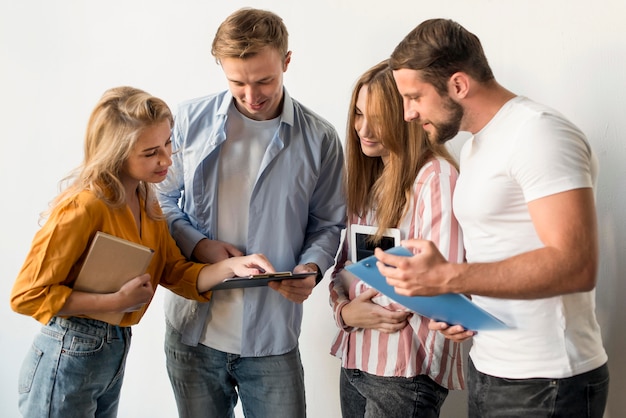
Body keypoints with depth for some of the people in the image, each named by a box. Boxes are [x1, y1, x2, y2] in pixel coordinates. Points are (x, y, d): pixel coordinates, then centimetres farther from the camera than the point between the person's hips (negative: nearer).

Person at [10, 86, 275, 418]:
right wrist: (119, 301, -21)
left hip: (115, 354, 8)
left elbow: (176, 274, 1)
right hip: (66, 362, -8)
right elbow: (27, 295, -19)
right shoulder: (84, 205, -22)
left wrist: (231, 267, -16)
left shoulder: (145, 201, 3)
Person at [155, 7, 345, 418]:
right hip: (193, 328, 1)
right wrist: (198, 244, -10)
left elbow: (327, 224, 4)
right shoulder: (191, 119, -2)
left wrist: (311, 267, -16)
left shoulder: (319, 139, -3)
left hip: (273, 336, -1)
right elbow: (162, 197, 7)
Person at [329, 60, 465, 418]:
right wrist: (344, 310, -8)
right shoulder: (368, 175, 11)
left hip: (405, 371, -7)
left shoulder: (435, 177, -14)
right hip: (355, 359, 7)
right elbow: (346, 262, 11)